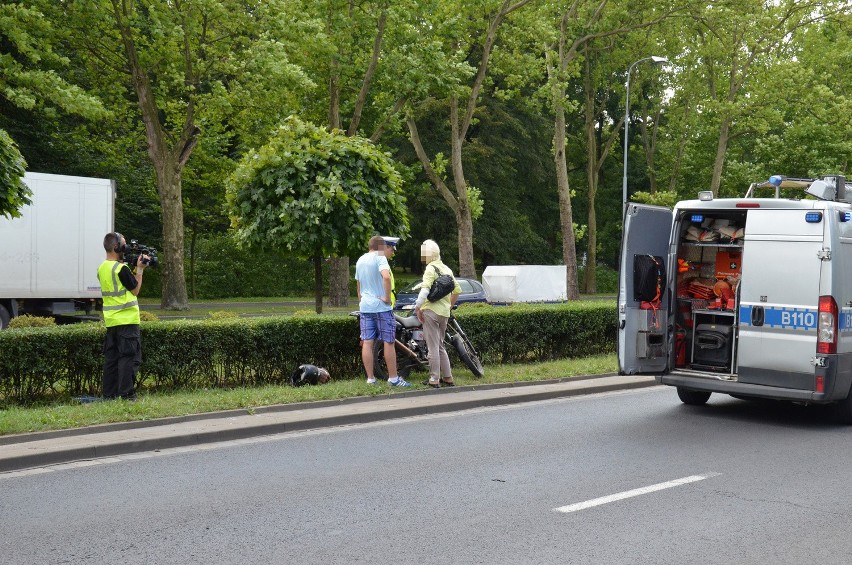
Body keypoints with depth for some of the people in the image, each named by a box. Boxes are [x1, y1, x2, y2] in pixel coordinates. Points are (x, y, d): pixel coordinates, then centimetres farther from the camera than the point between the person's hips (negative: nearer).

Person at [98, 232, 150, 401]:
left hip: (110, 321, 8)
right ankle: (126, 395, -5)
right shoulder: (121, 268, -15)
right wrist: (140, 269, 1)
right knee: (129, 357, -4)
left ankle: (109, 394, 12)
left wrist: (134, 268, 12)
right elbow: (135, 290, -6)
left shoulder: (102, 268, 10)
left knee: (111, 357, 10)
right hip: (127, 320, -8)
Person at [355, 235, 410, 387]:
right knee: (389, 342, 0)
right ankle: (393, 378, 3)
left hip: (365, 307, 7)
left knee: (367, 343, 4)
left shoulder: (360, 260, 15)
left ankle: (370, 379, 6)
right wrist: (387, 298, -20)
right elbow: (386, 276, -29)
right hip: (381, 307, -7)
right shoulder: (380, 258, -10)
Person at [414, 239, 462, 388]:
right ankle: (448, 378, 16)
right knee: (440, 346, 16)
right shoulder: (447, 269, 15)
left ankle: (434, 379, -1)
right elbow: (457, 290, 19)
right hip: (444, 313, 8)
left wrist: (417, 308, -19)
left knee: (433, 347, -4)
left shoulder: (430, 269, -10)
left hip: (431, 310, -8)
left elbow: (425, 290, -23)